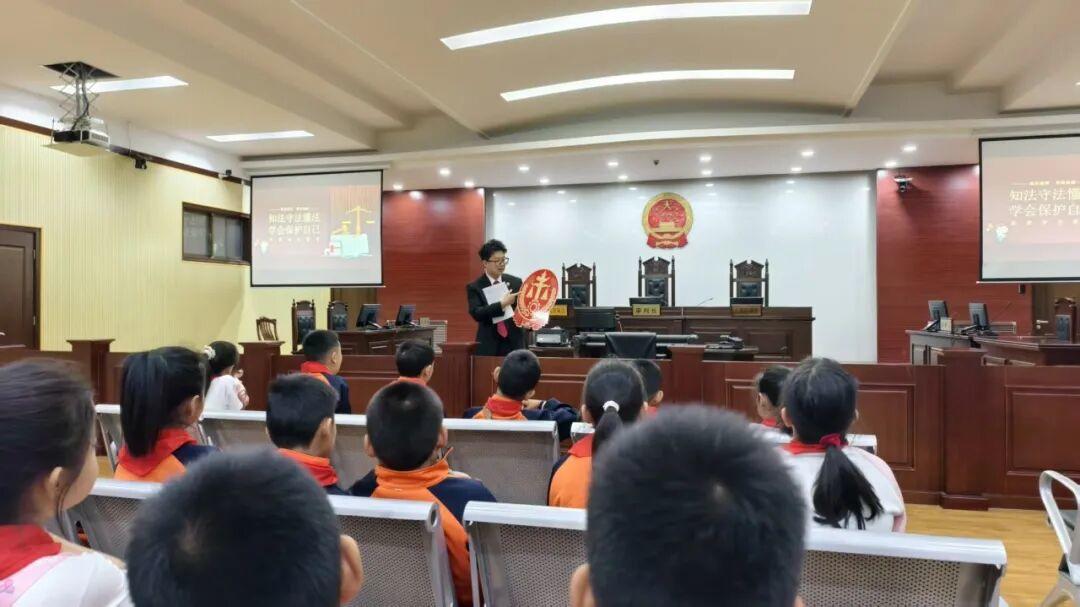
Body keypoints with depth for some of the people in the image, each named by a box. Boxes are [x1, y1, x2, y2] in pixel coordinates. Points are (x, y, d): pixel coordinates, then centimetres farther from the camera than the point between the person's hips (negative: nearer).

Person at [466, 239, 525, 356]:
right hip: (489, 347, -2)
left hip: (514, 344, 2)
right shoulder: (474, 287, 0)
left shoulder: (516, 282, 8)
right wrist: (502, 304, -23)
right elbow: (476, 313, -14)